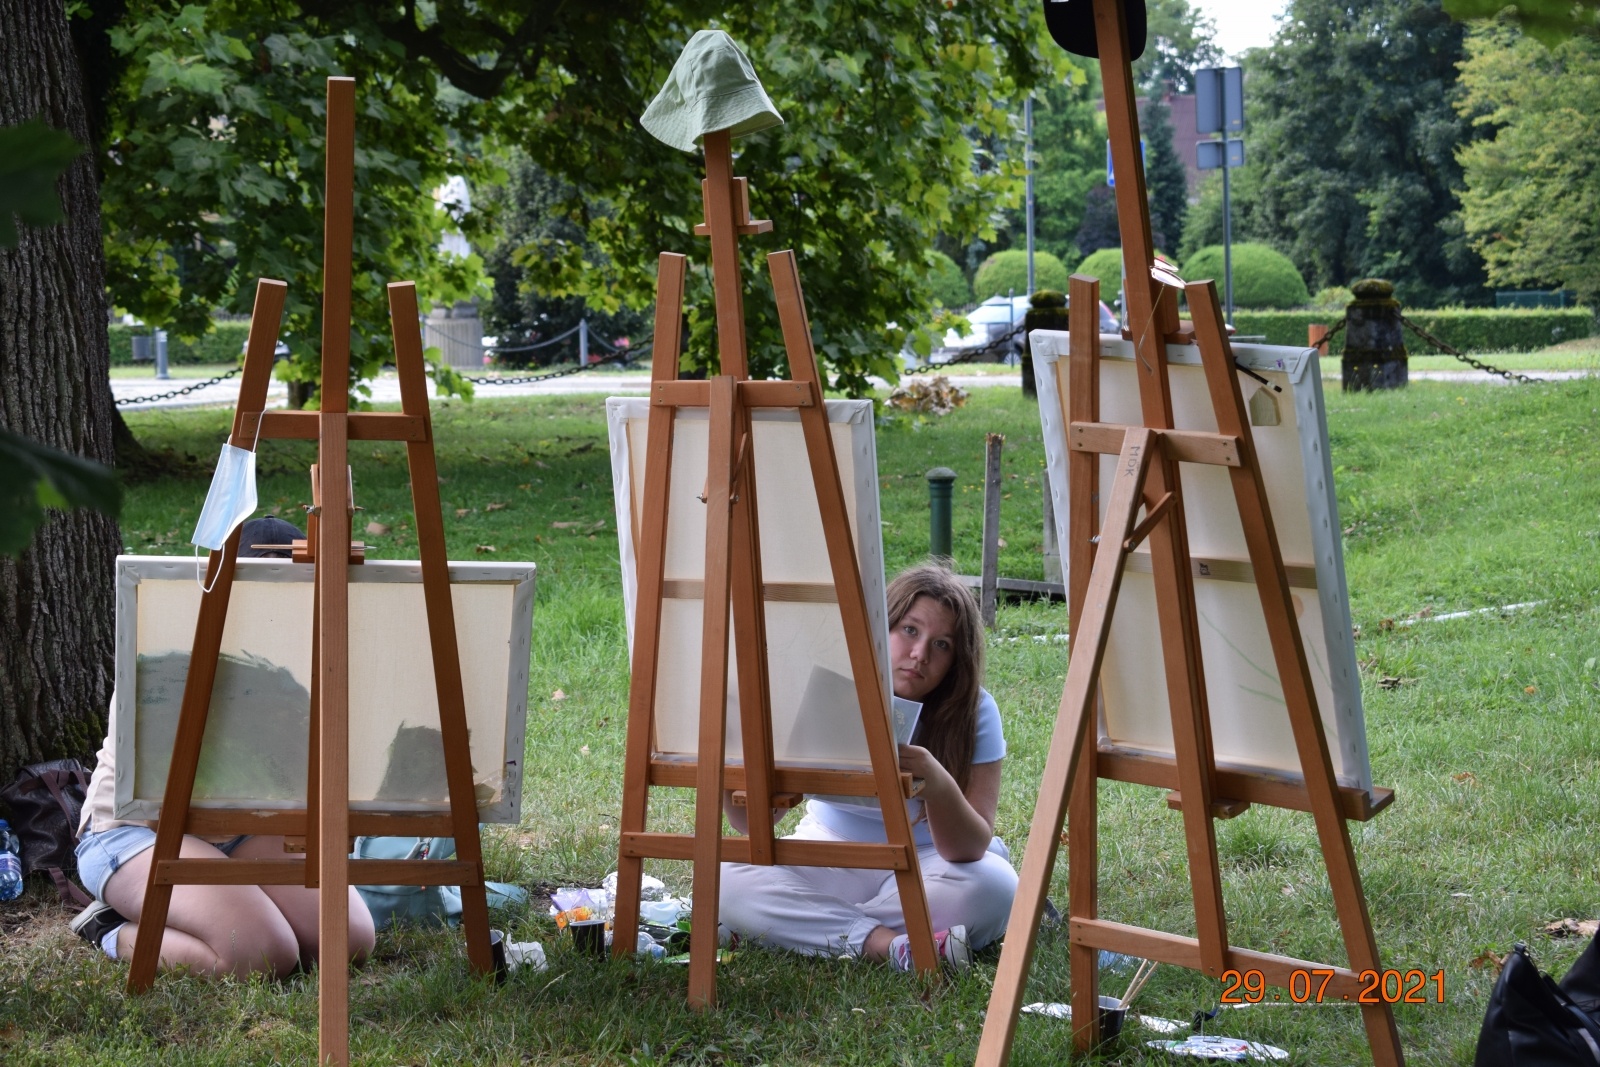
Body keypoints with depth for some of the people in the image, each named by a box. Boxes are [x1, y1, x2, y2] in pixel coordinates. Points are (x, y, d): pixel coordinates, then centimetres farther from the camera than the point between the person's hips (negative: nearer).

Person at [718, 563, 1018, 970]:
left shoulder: (974, 713, -16)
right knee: (732, 883, -26)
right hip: (832, 853, 1)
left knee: (995, 888, -33)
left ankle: (811, 925, -22)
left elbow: (971, 850, -21)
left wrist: (938, 786, -42)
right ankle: (895, 946, -32)